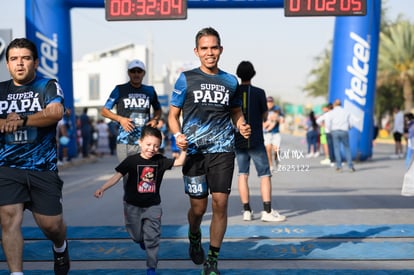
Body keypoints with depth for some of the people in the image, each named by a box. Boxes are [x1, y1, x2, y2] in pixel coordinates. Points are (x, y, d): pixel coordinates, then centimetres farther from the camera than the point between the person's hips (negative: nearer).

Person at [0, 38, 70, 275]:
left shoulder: (48, 86, 2)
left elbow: (56, 112, -17)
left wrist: (22, 119, -29)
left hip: (43, 168, -1)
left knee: (51, 224, 4)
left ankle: (60, 247, 38)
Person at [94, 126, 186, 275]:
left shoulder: (160, 161, -7)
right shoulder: (132, 160, -14)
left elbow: (179, 162, -10)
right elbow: (117, 176, -14)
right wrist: (102, 188, -24)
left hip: (153, 205, 1)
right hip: (133, 206, 0)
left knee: (152, 237, -2)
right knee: (136, 236, 15)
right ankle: (142, 240, 52)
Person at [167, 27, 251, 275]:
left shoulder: (230, 81, 10)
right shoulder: (187, 79, 3)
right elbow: (173, 115, 5)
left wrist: (242, 126, -2)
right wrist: (178, 135, -14)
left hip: (223, 150, 1)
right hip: (194, 151, -1)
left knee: (220, 204, -5)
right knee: (199, 207, 5)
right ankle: (194, 238, 39)